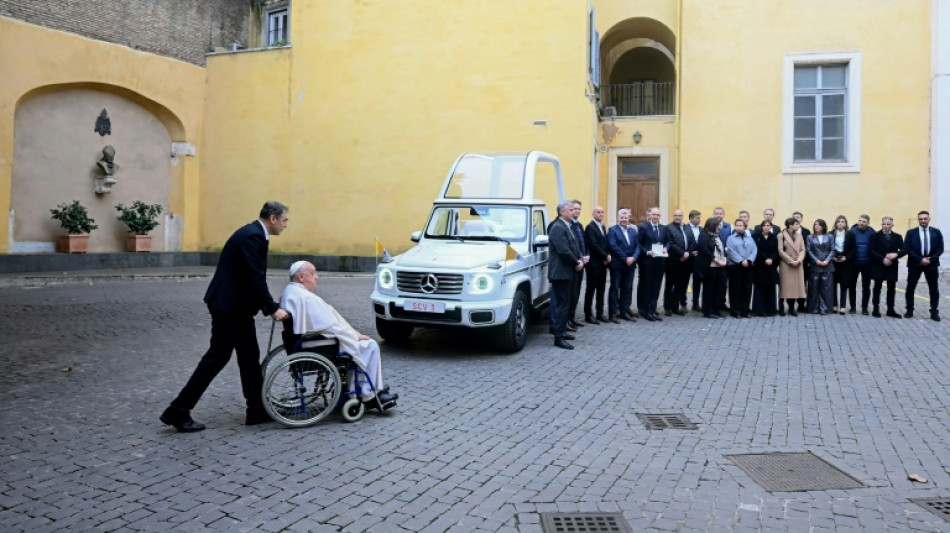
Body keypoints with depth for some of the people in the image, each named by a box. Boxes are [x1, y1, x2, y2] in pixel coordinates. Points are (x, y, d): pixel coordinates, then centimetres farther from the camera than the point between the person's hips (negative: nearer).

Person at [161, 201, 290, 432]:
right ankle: (177, 411, 5)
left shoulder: (255, 234, 13)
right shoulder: (251, 236, -18)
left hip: (239, 305, 10)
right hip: (228, 305, -10)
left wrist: (268, 306, 11)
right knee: (217, 357, -4)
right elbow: (256, 278, -23)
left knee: (250, 356, 11)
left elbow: (255, 278, 16)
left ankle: (258, 409, 17)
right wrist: (273, 309, -17)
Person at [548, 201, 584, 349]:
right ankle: (559, 337, -5)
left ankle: (561, 330, 26)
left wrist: (580, 260, -1)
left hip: (568, 272, 10)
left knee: (564, 303, 16)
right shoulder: (558, 228, -16)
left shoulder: (567, 227, 16)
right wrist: (576, 263, -11)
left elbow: (574, 247, 17)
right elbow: (564, 251, -23)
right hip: (561, 272, -10)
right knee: (563, 304, -8)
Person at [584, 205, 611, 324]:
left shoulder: (603, 227, 17)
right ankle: (588, 315, 4)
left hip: (603, 263, 8)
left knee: (601, 290, 11)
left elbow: (605, 244, 16)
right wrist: (605, 256, -13)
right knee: (590, 290, -1)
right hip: (594, 264, -8)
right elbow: (593, 245, -18)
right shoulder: (590, 227, -10)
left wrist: (607, 256, -1)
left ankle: (599, 313, 18)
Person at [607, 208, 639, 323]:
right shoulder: (613, 230, -4)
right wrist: (625, 258, -17)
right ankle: (612, 314, 4)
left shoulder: (633, 230, 14)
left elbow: (637, 246, 8)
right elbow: (613, 246, -14)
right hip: (617, 264, -6)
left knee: (627, 289, 10)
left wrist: (633, 258, -10)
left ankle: (624, 312, 18)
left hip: (630, 264, 6)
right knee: (614, 289, 0)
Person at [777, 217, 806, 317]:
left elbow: (802, 250, 7)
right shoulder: (781, 235, -5)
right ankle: (781, 308, 6)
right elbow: (780, 251, -10)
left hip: (798, 265, 5)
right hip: (786, 265, -5)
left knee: (796, 285, 4)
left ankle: (792, 308, 12)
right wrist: (791, 261, -14)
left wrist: (798, 260, -10)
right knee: (785, 286, -2)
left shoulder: (799, 236, 11)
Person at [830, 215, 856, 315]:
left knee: (844, 284, -1)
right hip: (834, 262, 1)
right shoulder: (831, 234, 2)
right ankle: (834, 305, 11)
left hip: (846, 262, -1)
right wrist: (833, 257, -10)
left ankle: (842, 306, 1)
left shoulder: (850, 234, 1)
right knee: (833, 283, 3)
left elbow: (853, 249, 0)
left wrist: (846, 257, -12)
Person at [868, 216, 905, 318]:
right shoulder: (875, 236, 1)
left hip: (892, 267, 2)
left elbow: (904, 250, 1)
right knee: (877, 288, 3)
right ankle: (876, 310, 6)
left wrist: (896, 254, -20)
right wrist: (882, 259, -17)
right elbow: (871, 250, -7)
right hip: (878, 267, -2)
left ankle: (890, 310, 12)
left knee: (891, 289, 5)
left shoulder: (897, 237, 8)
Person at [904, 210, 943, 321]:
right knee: (910, 288, 4)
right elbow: (907, 249, -7)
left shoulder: (936, 232, 5)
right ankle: (909, 310, 15)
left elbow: (940, 248, 2)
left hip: (931, 263, 1)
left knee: (934, 289, 3)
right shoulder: (911, 233, 0)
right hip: (915, 263, -1)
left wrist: (931, 259, -12)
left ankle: (934, 312, 9)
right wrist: (920, 259, -15)